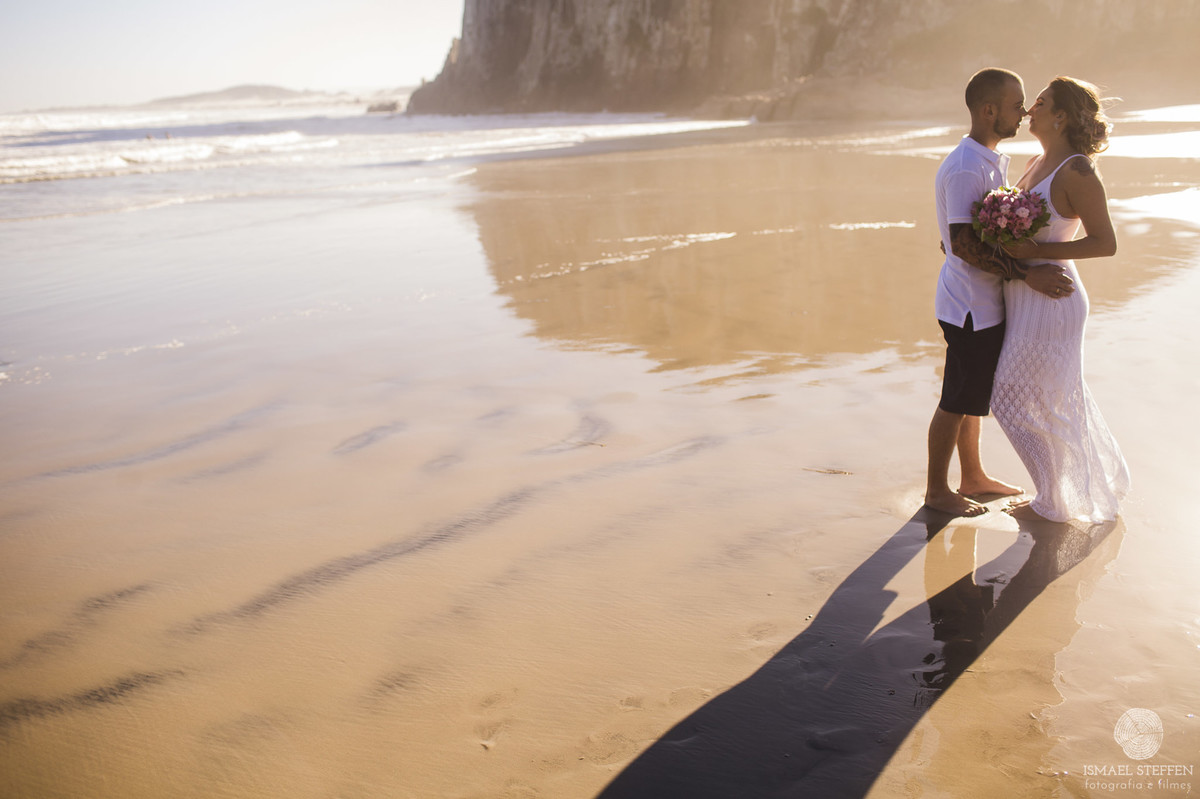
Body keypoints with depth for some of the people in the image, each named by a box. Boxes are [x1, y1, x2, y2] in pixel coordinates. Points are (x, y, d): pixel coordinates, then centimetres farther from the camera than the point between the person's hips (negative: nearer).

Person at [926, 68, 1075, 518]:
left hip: (985, 302, 10)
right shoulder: (965, 169, -21)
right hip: (971, 306, -10)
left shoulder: (994, 160, 11)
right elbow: (963, 243, -27)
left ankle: (973, 477, 34)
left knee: (974, 396, 20)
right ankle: (937, 490, 15)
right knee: (957, 401, 1)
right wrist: (1027, 275, -26)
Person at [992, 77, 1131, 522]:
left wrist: (1037, 251, -25)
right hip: (1026, 298, 9)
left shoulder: (1078, 171, -18)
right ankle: (1102, 483, 40)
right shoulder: (1039, 165, 9)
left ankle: (1053, 502, 19)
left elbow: (1105, 243, -20)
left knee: (1015, 400, 2)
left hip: (1048, 302, -9)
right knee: (1061, 399, 21)